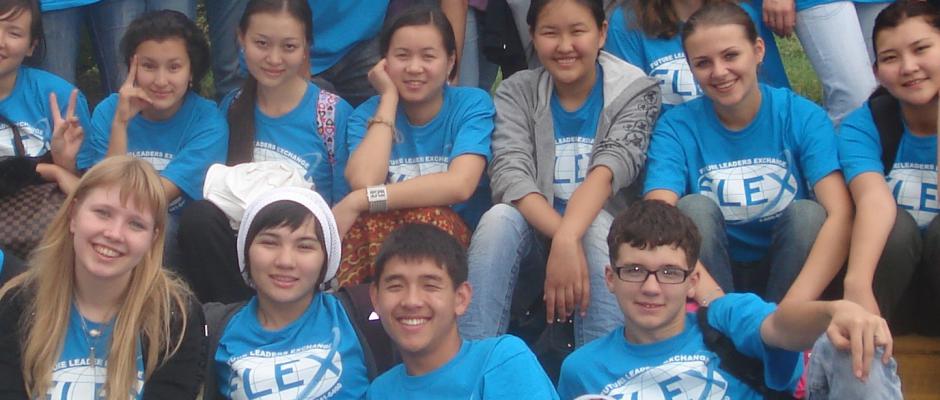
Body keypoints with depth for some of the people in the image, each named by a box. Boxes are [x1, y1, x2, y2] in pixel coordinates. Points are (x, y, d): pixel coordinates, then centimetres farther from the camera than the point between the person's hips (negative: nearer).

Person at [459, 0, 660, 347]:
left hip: (605, 241, -1)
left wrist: (568, 240, -41)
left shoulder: (635, 92, -5)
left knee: (598, 225, -34)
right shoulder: (516, 93, 0)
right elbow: (509, 176, -17)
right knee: (500, 218, -29)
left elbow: (608, 172, -23)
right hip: (535, 236, 2)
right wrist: (562, 236, -35)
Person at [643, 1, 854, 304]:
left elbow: (840, 215, -24)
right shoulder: (677, 127, -10)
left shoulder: (802, 116, -11)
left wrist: (793, 306, -39)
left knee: (807, 212, -26)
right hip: (711, 271, 0)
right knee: (693, 207, -25)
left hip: (789, 271, 0)